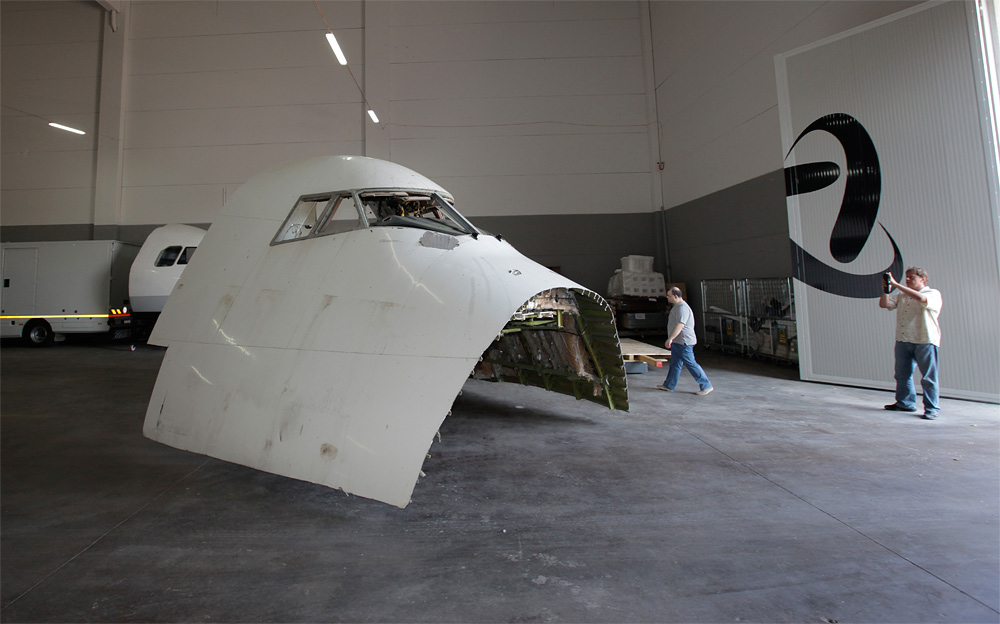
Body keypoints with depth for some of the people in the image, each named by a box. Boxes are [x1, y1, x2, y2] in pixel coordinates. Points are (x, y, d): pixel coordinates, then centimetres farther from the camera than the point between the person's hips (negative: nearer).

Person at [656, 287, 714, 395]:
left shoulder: (683, 308, -18)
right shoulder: (677, 307, 16)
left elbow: (680, 325, -29)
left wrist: (670, 338, -33)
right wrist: (672, 339, 26)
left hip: (683, 342, -11)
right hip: (677, 342, 11)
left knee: (691, 364, -6)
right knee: (674, 364, 13)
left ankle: (706, 386, 3)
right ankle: (668, 386, 19)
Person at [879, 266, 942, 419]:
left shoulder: (933, 294, 0)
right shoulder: (901, 294, 16)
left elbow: (920, 298, -22)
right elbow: (884, 304, 6)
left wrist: (896, 284, -22)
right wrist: (886, 289, -10)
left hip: (925, 340, -5)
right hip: (903, 340, 6)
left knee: (928, 377, -2)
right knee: (903, 373, 10)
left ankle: (932, 408, 4)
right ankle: (905, 403, 20)